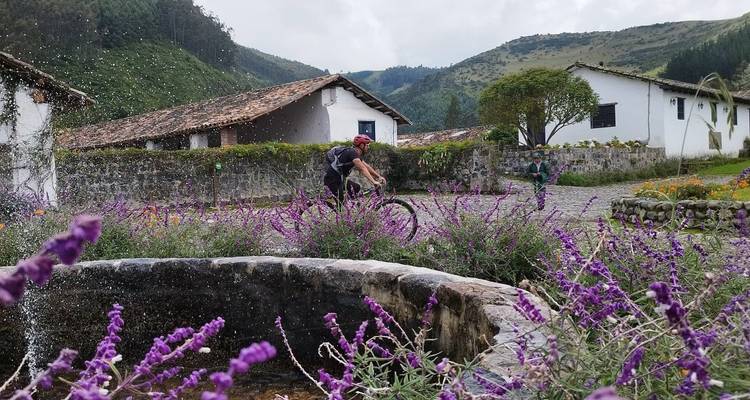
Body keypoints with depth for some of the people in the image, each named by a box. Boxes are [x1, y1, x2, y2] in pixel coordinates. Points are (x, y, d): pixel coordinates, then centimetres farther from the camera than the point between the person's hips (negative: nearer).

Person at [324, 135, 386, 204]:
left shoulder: (356, 154, 13)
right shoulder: (352, 152, -18)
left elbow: (367, 167, 17)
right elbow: (362, 169, -28)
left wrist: (379, 176, 10)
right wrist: (373, 182, -35)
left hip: (339, 179, 10)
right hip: (332, 180, -10)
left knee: (357, 188, 14)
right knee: (342, 201, -14)